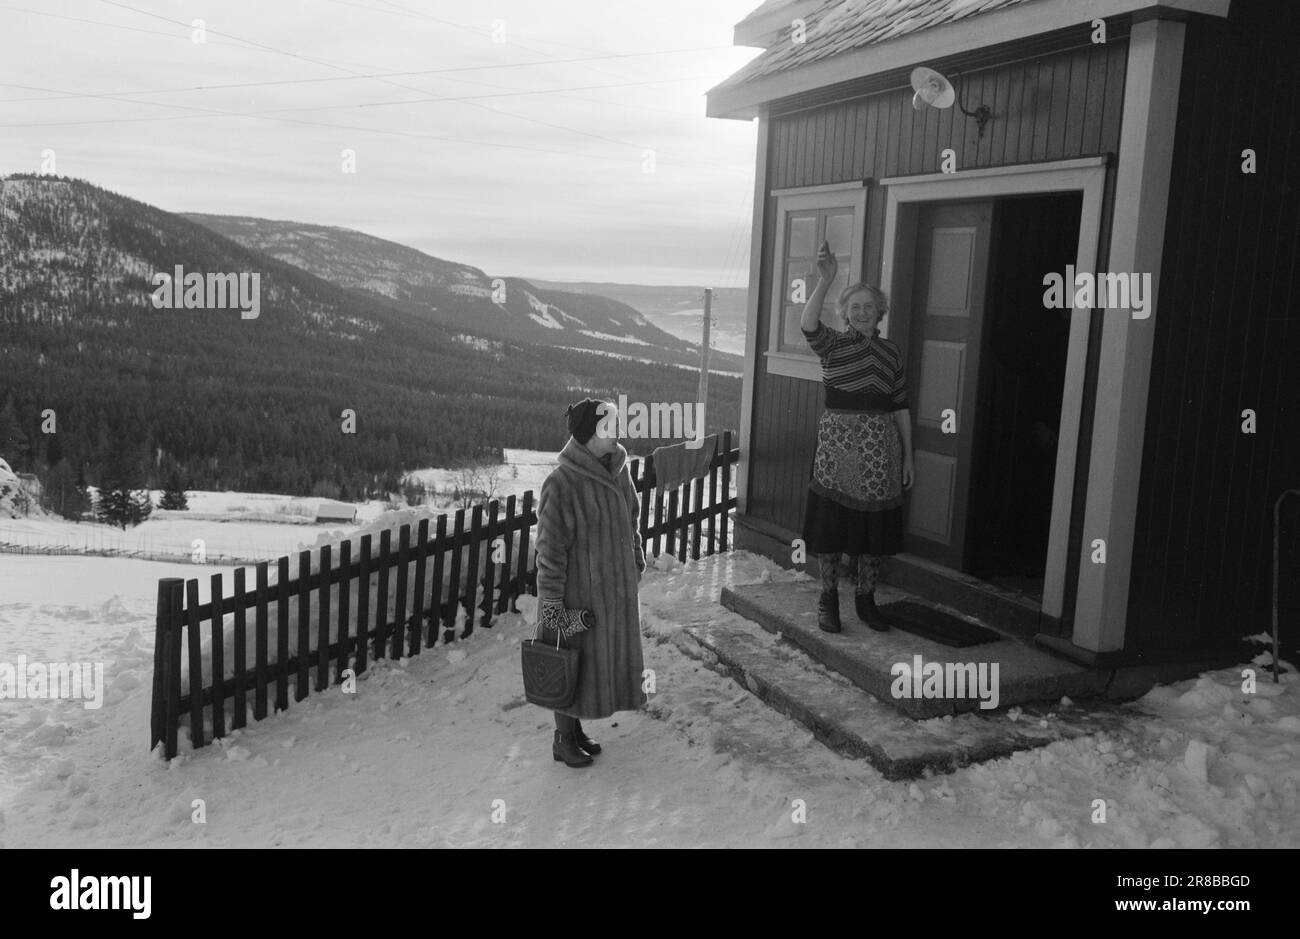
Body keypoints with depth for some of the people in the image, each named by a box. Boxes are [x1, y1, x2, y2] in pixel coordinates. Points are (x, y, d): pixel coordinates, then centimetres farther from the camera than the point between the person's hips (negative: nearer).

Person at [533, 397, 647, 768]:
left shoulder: (618, 469, -1)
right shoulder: (561, 484, -23)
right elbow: (550, 552, -20)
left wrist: (637, 563, 18)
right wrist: (551, 607, -17)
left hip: (617, 591, 7)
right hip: (580, 595, -7)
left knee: (604, 661, 19)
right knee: (572, 667, 9)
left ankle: (576, 729, 39)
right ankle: (563, 739, 30)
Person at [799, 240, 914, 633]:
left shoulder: (890, 352, 9)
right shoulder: (832, 345, -1)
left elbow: (901, 407, 10)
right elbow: (807, 324, -23)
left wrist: (907, 455, 7)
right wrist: (825, 281, -36)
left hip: (878, 451, 3)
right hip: (837, 444, -3)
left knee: (875, 529, 8)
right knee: (831, 526, 1)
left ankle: (866, 599, 23)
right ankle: (828, 600, 16)